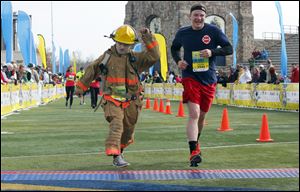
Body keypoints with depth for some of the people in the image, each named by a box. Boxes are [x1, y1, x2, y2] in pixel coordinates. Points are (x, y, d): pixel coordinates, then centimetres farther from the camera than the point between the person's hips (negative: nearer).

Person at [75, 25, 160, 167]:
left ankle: (119, 151, 41)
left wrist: (149, 39, -18)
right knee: (116, 125, -24)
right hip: (112, 100, -2)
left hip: (131, 102, 2)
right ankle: (116, 156, -32)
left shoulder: (135, 58, 2)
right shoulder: (107, 56, 3)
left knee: (127, 132, 14)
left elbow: (153, 56, -12)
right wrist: (81, 87, 22)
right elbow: (91, 70, 15)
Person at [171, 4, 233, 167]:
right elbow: (174, 48, 22)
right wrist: (178, 60, 2)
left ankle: (196, 142, 42)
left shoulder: (213, 31, -2)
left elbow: (229, 49, -1)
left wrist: (212, 52, -18)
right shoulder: (182, 33, 3)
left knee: (202, 115, 16)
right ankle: (193, 152, -21)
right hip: (190, 77, -2)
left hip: (209, 79, 2)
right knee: (194, 114, -17)